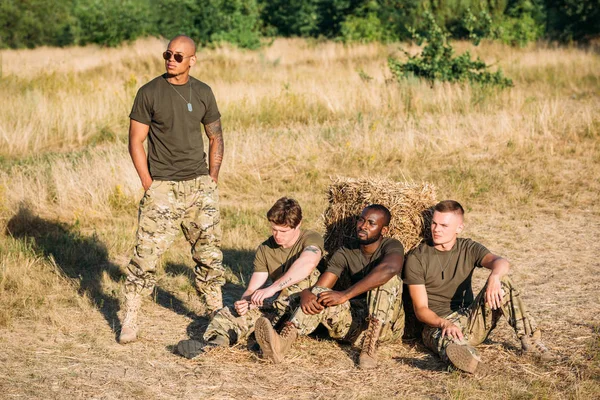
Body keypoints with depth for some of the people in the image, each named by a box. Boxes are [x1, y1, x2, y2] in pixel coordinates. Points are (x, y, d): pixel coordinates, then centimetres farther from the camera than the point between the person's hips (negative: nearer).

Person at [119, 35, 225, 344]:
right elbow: (135, 142, -2)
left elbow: (215, 137, 16)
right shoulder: (149, 93, -4)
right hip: (163, 187, -3)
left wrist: (212, 178, 7)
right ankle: (130, 319, 4)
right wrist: (149, 184, -8)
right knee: (147, 252, -6)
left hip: (200, 185, 4)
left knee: (209, 252, 7)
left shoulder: (203, 93, 7)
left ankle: (216, 313, 20)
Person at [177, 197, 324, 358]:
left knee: (307, 277, -35)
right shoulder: (264, 249, 7)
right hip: (278, 305, 5)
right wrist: (244, 301, -24)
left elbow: (307, 263, -33)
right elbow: (252, 289, 0)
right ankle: (216, 341, -49)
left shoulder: (311, 238, -10)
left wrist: (272, 288, -40)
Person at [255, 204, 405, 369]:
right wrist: (306, 294, -32)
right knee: (319, 295, -21)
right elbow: (319, 286, -5)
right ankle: (282, 342, -45)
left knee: (387, 278, -28)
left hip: (387, 324, -3)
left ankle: (370, 346, -32)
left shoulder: (392, 246, -8)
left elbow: (390, 269, -34)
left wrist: (345, 295, -37)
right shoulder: (345, 253, 5)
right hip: (356, 325, 4)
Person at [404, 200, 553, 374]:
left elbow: (501, 262, -17)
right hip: (437, 324, -3)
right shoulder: (416, 258, -4)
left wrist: (494, 277, -42)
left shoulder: (469, 249, 5)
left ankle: (529, 338, -24)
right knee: (451, 344, -41)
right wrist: (444, 324, -31)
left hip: (471, 321, 4)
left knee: (502, 281, -19)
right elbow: (420, 309, -9)